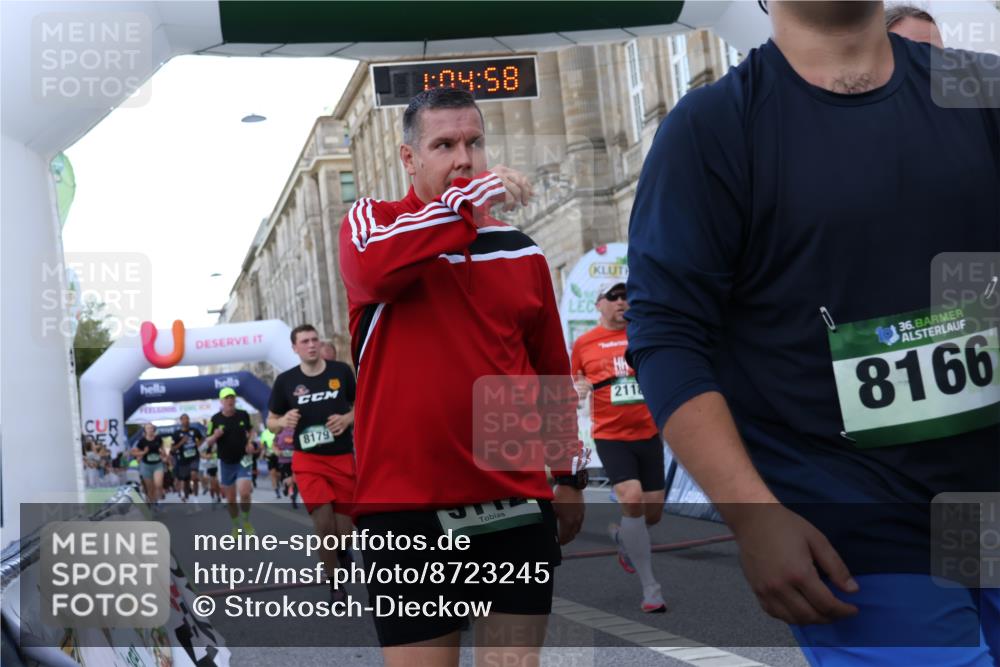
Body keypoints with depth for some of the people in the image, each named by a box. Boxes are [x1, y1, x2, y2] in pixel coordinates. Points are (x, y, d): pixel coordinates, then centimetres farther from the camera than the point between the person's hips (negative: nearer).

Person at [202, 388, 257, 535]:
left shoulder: (243, 415, -3)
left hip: (243, 459, -1)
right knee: (230, 499, 7)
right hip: (225, 463, 1)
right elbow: (208, 441, 0)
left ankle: (246, 521, 7)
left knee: (244, 493, -18)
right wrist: (215, 436, -21)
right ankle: (236, 527, 27)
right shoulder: (215, 419, -6)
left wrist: (250, 442, -2)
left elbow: (250, 430, 16)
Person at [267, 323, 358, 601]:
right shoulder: (285, 380, -1)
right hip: (308, 459, -1)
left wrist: (347, 418, -11)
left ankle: (340, 550, 42)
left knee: (344, 531, 3)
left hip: (342, 458, 1)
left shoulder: (341, 371, -2)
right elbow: (271, 421, 9)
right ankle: (334, 584, 4)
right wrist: (284, 421, -15)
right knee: (324, 524, -17)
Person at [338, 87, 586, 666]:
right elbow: (374, 266, -23)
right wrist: (466, 199, -22)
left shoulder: (520, 250, 12)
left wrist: (568, 473, 18)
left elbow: (553, 371, 19)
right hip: (407, 502, -3)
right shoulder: (371, 221, 4)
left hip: (516, 499, 3)